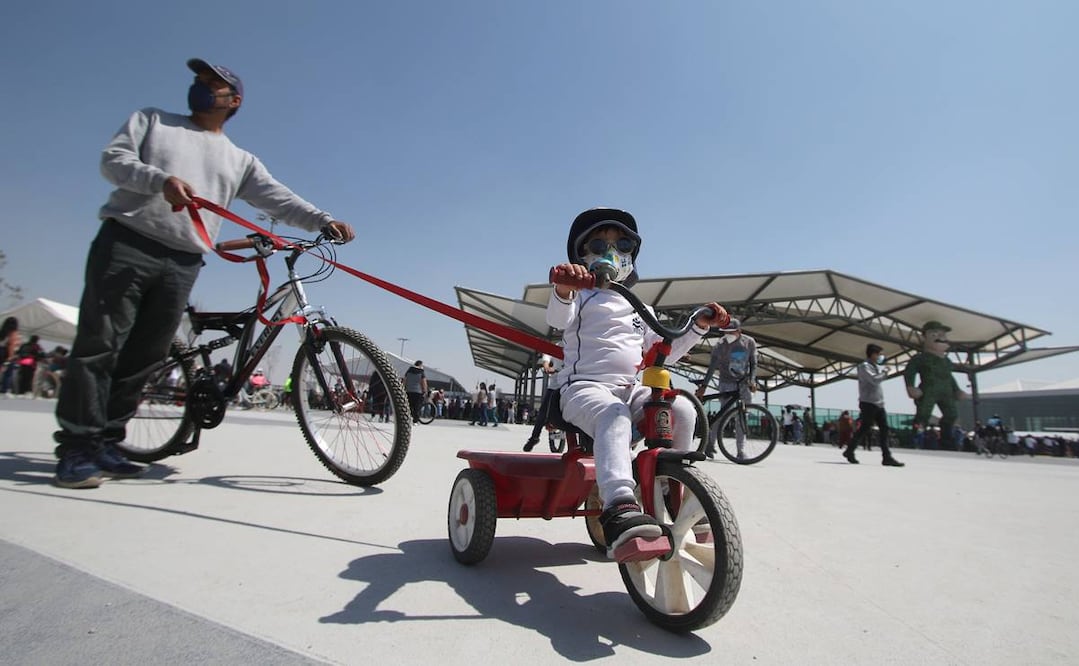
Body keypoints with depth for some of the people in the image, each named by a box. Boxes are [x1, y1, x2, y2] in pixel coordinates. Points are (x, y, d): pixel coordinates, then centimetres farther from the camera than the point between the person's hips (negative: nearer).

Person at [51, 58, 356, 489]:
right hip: (125, 245, -2)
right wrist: (162, 180, -18)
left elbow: (278, 199, 2)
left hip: (183, 265, 2)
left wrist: (323, 221, -16)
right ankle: (76, 448, 0)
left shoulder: (240, 161, 17)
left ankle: (105, 443, 13)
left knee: (143, 357, 3)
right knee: (100, 346, -5)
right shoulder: (152, 120, 17)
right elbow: (113, 159, 3)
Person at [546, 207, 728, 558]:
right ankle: (620, 506, -49)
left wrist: (699, 326, 14)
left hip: (629, 390, 6)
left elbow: (665, 351, 25)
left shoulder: (638, 309, 25)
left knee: (682, 409, -16)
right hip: (584, 386, -5)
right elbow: (558, 318, -15)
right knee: (614, 416, -37)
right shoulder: (581, 295, 8)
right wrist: (563, 289, -37)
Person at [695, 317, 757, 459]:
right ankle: (710, 442, 5)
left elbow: (753, 364, 5)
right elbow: (712, 367, -9)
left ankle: (741, 451, 7)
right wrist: (703, 386, -13)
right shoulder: (720, 345, -10)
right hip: (727, 383, -2)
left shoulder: (750, 342, -1)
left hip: (743, 384, 3)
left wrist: (752, 381, -10)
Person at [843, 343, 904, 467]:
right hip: (868, 403, -9)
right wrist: (884, 373, -7)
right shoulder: (864, 366, -9)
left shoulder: (876, 366, 19)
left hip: (879, 403, 9)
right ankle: (849, 451, 7)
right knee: (864, 429, -5)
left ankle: (887, 457, 0)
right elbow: (874, 379, -21)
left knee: (884, 429, 1)